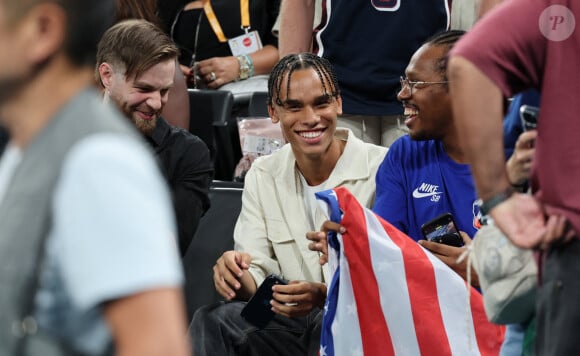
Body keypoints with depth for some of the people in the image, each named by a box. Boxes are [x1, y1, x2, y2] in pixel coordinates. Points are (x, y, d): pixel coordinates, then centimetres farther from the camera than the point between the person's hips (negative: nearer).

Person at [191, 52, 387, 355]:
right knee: (212, 321, -23)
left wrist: (325, 296, -31)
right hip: (290, 323, 4)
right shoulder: (262, 176, 9)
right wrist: (237, 275, -21)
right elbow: (258, 280, 4)